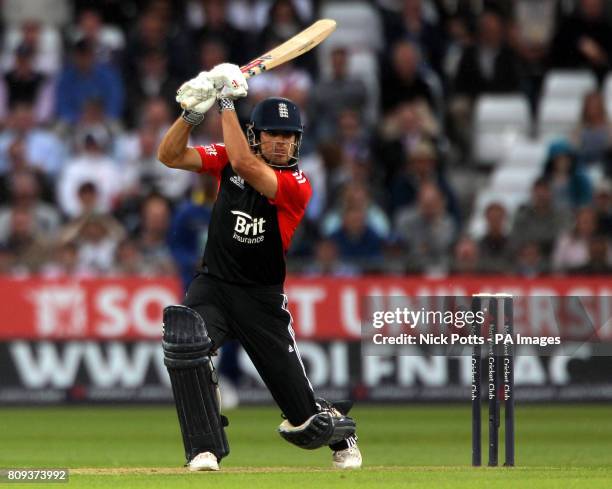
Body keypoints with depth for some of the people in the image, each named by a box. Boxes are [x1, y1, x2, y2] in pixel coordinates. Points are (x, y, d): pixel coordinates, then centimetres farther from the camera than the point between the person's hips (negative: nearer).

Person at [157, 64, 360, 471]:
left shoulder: (297, 185, -15)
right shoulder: (227, 158, 0)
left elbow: (244, 165, -29)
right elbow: (170, 156, -7)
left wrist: (227, 103, -24)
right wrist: (193, 112, -22)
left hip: (262, 299, -2)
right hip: (213, 285, 3)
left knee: (305, 417, 2)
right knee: (184, 342, -33)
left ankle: (341, 433, 41)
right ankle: (205, 451, -26)